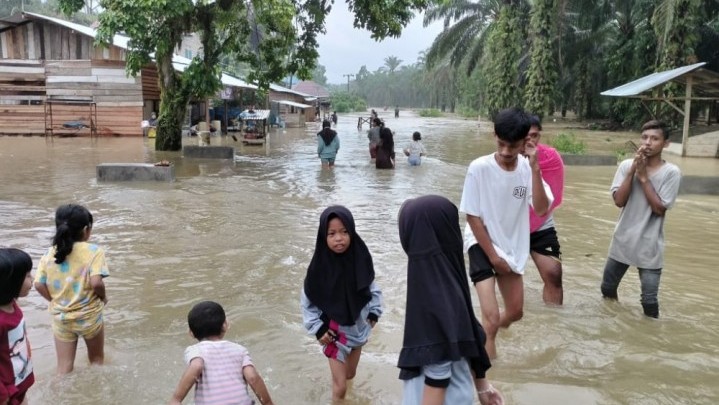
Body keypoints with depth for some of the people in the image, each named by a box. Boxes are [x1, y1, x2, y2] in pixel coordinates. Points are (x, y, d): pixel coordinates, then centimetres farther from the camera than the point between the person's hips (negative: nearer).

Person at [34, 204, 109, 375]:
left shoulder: (50, 253, -2)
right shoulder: (94, 251, -17)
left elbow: (39, 284, -4)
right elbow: (96, 282, -26)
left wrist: (56, 301, 9)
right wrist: (103, 297, -6)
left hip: (60, 317, 3)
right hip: (89, 315, -3)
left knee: (64, 367, 14)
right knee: (96, 358, 22)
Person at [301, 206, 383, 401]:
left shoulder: (361, 259, -16)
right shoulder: (319, 267, -23)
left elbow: (372, 287, 1)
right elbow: (307, 302, -11)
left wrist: (374, 312, -4)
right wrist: (318, 328, -14)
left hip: (358, 328, 3)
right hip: (334, 333, -3)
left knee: (350, 374, 25)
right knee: (340, 386, 3)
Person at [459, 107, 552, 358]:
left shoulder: (527, 169, -10)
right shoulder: (479, 168, -21)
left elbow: (541, 209, -22)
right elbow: (472, 216, -15)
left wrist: (534, 168, -29)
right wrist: (492, 255, -13)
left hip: (512, 247, 5)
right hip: (482, 245, -5)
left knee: (515, 312, 19)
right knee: (492, 317, -16)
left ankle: (484, 335, 48)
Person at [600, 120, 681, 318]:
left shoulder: (671, 172, -9)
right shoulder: (626, 165, -2)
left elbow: (659, 209, -15)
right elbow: (619, 201, -11)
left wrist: (644, 177, -17)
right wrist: (632, 171, -16)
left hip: (649, 247, -3)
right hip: (622, 242, 3)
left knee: (649, 301, -2)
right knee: (607, 289, 18)